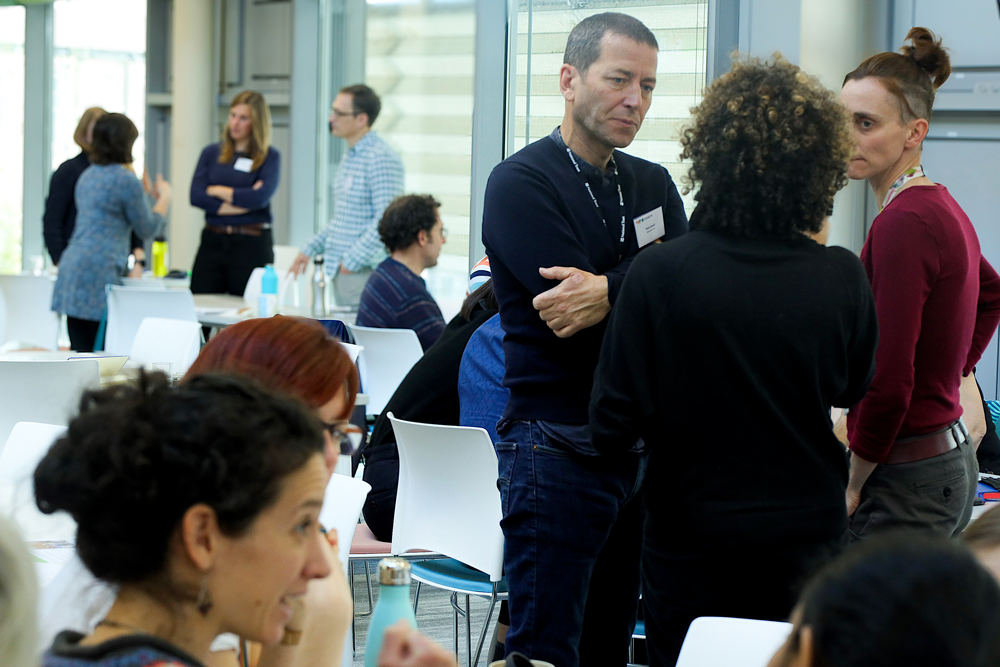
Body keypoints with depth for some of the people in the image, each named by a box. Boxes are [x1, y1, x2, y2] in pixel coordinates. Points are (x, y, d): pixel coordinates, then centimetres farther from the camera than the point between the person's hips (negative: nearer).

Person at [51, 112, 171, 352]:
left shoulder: (88, 175, 16)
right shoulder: (127, 181, -8)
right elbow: (147, 229, 3)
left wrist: (143, 193, 37)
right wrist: (164, 197, 19)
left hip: (70, 268, 8)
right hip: (99, 272, -8)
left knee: (80, 353, 6)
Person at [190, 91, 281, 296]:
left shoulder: (270, 157, 3)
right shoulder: (212, 153, 12)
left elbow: (260, 197, -13)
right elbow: (196, 196, -2)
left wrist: (217, 191, -3)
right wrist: (242, 203, -9)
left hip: (252, 246, -3)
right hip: (212, 241, 3)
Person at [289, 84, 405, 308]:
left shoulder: (381, 158, -15)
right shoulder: (350, 157, 17)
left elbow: (385, 221, -22)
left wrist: (353, 260, -18)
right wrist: (310, 249, 20)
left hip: (365, 272, -9)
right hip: (341, 271, 9)